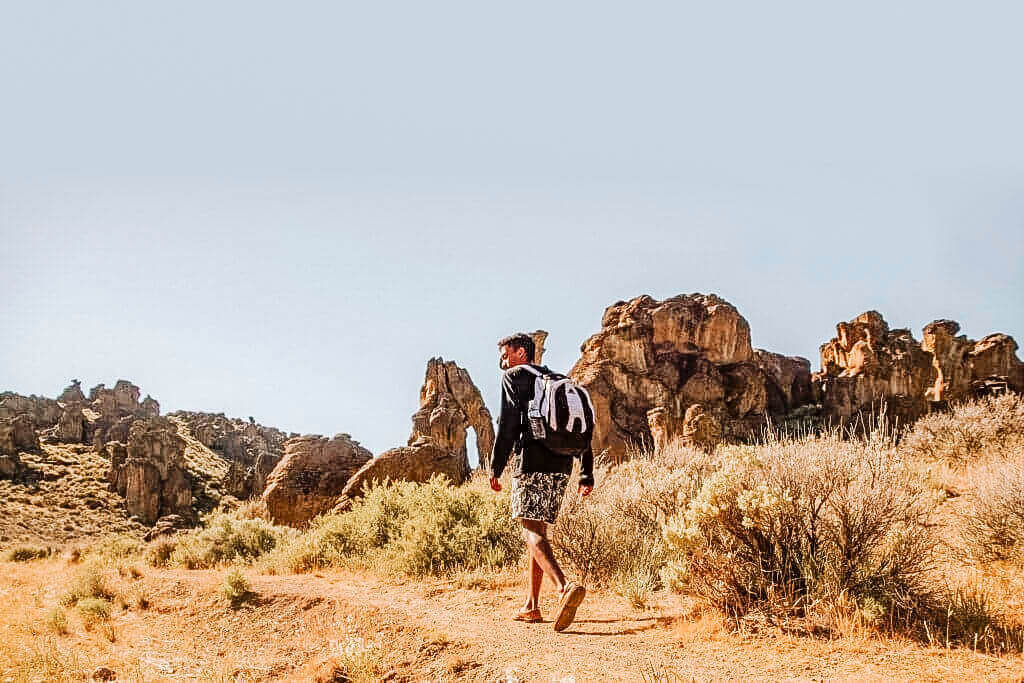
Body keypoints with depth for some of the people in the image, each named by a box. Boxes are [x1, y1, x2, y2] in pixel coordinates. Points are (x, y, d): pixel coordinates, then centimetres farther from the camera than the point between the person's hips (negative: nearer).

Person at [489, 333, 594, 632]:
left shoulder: (514, 377, 4)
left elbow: (507, 423, -9)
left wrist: (496, 468, -8)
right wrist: (587, 475, 18)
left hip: (532, 462, -7)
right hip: (561, 466, 7)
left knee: (532, 532, -11)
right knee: (538, 531, 14)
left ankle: (565, 587, -33)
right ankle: (531, 605, 16)